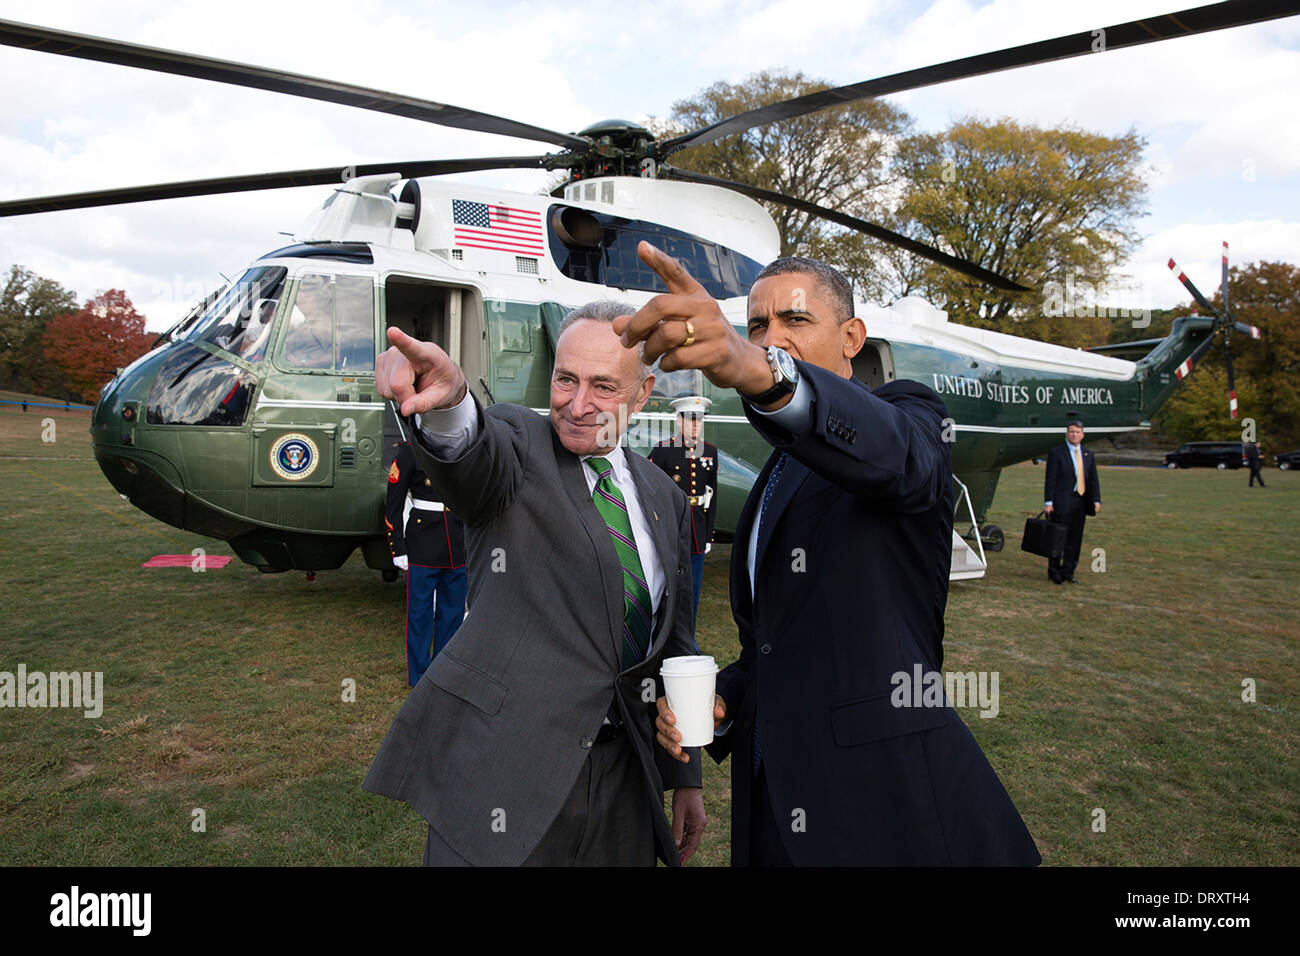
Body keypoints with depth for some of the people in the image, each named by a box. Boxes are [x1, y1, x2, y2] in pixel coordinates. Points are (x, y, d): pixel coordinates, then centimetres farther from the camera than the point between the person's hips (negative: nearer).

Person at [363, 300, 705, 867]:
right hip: (503, 770, -4)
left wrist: (685, 778, 15)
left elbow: (674, 645, 14)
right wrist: (448, 400, -53)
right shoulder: (517, 443, -4)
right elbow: (474, 457, -30)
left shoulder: (665, 499, 9)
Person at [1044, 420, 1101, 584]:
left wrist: (1096, 500, 3)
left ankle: (1068, 572, 16)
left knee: (1075, 539, 7)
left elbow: (1093, 479, 14)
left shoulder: (1088, 455, 14)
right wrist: (1048, 502, -12)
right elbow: (1050, 479, -6)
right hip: (1061, 503, -5)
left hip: (1080, 503, 5)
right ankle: (1054, 573, 9)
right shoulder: (1056, 453, -2)